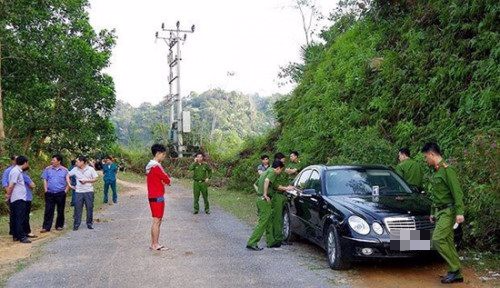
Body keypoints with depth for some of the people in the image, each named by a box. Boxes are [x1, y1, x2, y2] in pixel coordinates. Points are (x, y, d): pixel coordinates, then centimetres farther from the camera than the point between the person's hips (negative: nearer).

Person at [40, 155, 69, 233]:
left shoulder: (64, 170, 2)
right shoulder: (48, 169, 4)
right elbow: (45, 180, 7)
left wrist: (66, 190, -3)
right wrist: (46, 190, -1)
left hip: (61, 193, 0)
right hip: (50, 193, 0)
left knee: (60, 211, 8)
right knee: (48, 210, -1)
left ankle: (59, 226, 20)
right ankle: (46, 227, 3)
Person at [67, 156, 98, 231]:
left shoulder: (91, 169, -4)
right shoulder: (75, 169, 3)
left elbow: (95, 179, -2)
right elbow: (68, 175, 13)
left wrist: (86, 181, -13)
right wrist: (69, 184, 4)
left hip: (89, 191, -1)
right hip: (78, 192, 2)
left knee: (90, 208, 5)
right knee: (77, 209, 3)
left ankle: (90, 224, 19)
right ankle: (76, 225, 11)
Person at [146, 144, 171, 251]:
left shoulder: (150, 166, 15)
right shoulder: (156, 166, -17)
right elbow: (167, 179, -12)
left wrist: (165, 179, 0)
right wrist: (168, 180, 8)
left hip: (153, 196, 10)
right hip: (157, 197, -10)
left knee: (157, 221, 13)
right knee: (157, 221, -5)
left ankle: (154, 243, 17)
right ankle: (155, 244, -1)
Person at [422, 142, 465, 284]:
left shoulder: (447, 170, -13)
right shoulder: (436, 171, 16)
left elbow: (457, 192, -18)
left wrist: (459, 212, -23)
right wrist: (433, 213, 26)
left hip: (448, 211, -9)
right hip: (440, 212, 9)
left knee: (438, 239, -16)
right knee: (448, 242, 7)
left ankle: (455, 269, -6)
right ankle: (456, 274, 12)